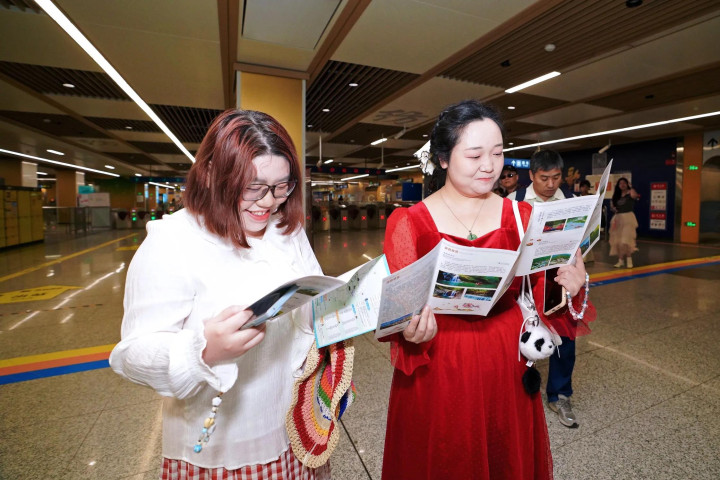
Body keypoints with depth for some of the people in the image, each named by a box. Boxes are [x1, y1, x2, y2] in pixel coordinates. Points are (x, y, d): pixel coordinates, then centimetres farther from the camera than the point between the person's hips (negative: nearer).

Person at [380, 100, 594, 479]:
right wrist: (411, 332, -26)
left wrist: (569, 285, -17)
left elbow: (540, 287, 3)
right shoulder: (408, 222, -8)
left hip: (507, 364, 3)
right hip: (436, 369, -2)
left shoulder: (520, 216, 1)